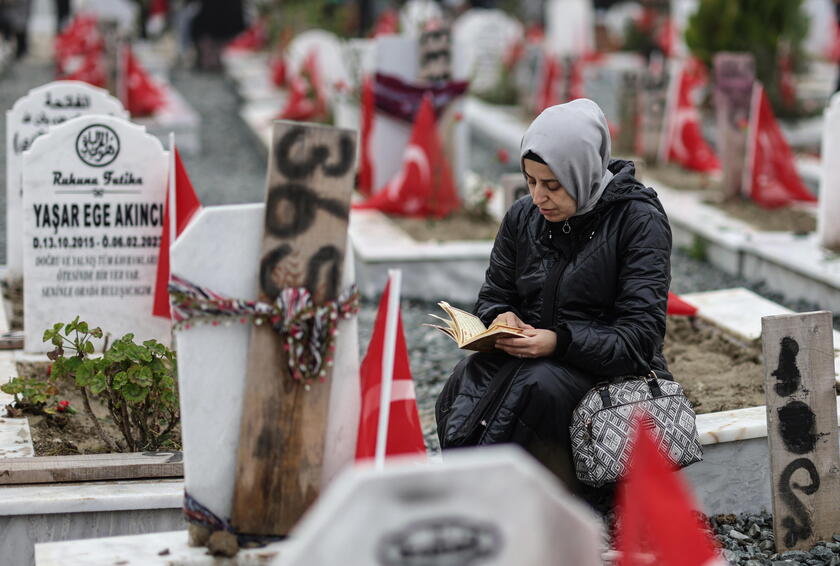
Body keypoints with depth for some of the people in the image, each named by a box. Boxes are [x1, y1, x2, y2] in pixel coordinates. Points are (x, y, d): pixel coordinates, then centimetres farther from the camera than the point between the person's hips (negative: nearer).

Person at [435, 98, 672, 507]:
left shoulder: (639, 219, -9)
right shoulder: (523, 217, 6)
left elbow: (641, 335, -15)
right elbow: (493, 296, 17)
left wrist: (560, 341, -29)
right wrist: (501, 318, -9)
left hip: (610, 368, -4)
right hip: (532, 358, 5)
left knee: (537, 382, -37)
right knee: (468, 379, -29)